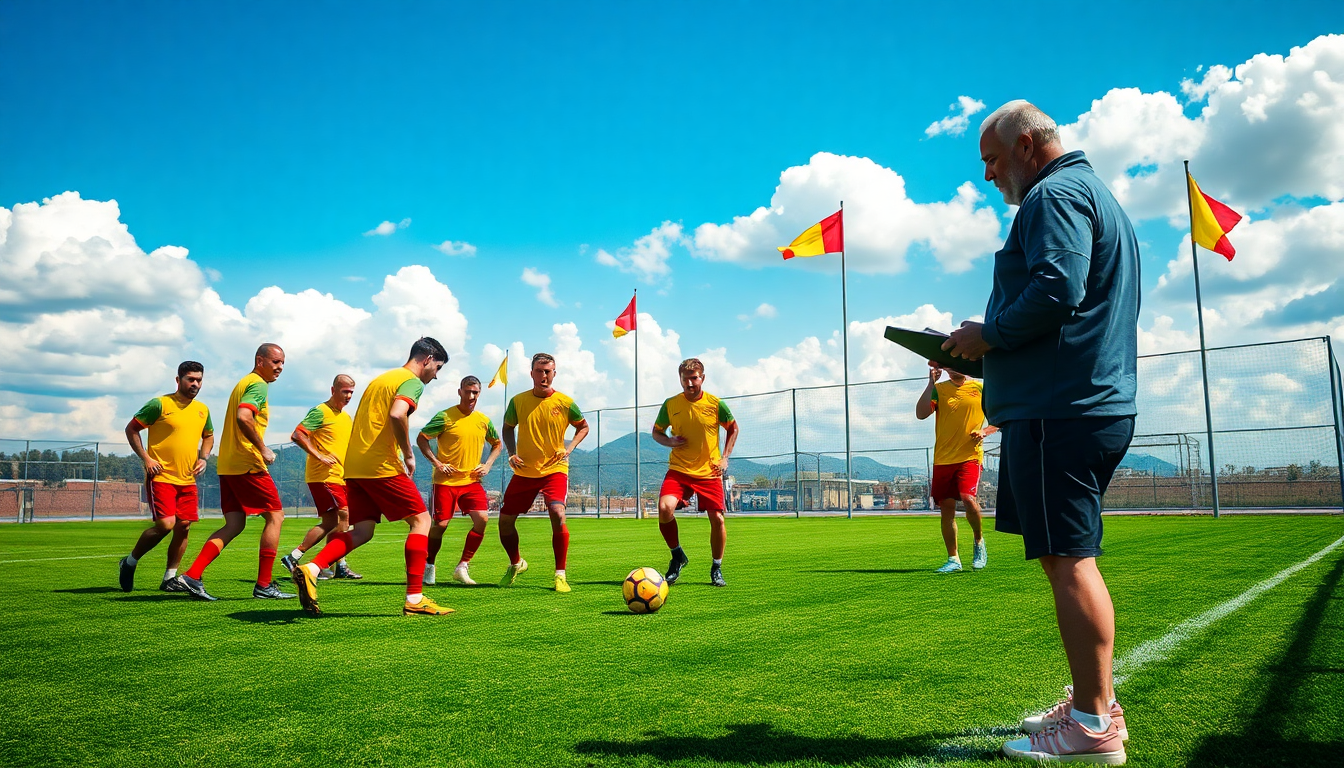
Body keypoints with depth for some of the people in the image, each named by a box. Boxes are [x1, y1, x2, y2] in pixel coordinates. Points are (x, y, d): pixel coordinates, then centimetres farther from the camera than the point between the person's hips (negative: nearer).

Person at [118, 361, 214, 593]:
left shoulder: (202, 410, 10)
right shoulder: (160, 404, -7)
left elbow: (208, 436, 26)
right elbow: (131, 429, -2)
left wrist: (203, 458, 8)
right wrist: (145, 458, -10)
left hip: (187, 479, 6)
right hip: (161, 476, -6)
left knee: (183, 527, 2)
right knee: (165, 525, -14)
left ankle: (169, 579, 14)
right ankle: (129, 563, 10)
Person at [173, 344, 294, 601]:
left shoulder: (243, 383, 22)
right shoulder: (258, 385, -9)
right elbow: (243, 417, -26)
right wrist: (263, 449, -19)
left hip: (227, 465, 9)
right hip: (248, 464, -9)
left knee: (234, 525, 8)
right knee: (275, 516, 0)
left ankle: (191, 576, -2)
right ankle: (263, 585, 1)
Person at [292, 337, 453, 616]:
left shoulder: (380, 379, 24)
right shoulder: (412, 382, -4)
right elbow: (397, 415, -24)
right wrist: (408, 455, -13)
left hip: (354, 466, 8)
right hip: (381, 466, -8)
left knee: (361, 531, 11)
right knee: (421, 521, 0)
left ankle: (311, 569, -9)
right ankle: (415, 599, -3)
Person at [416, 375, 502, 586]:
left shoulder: (483, 420, 6)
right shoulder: (445, 417, -7)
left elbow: (496, 444, 21)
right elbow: (421, 438, -2)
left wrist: (487, 465, 5)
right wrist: (437, 463, -11)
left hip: (471, 481, 4)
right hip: (446, 481, -3)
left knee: (481, 519, -13)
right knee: (441, 524, -3)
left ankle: (463, 567, 1)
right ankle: (428, 566, 22)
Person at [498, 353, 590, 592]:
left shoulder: (565, 402, -6)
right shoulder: (518, 401, -2)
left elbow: (583, 427, 10)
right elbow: (508, 428, 14)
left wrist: (569, 449, -6)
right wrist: (511, 453, -2)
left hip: (554, 469, -3)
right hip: (524, 471, 3)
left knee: (557, 514, -25)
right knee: (505, 520, 5)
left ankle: (560, 575, -10)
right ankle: (515, 564, 34)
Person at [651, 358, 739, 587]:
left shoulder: (716, 404, -4)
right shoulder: (670, 404, -2)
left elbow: (733, 429, 12)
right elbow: (656, 432, 12)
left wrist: (725, 457, 2)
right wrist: (669, 441, -10)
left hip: (709, 473, 0)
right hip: (678, 470, 0)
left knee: (717, 519, -3)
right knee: (665, 508, -23)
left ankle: (717, 568, 21)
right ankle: (677, 555, 3)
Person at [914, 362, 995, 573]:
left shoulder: (980, 388, 5)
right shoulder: (939, 389, 7)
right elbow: (921, 414, -8)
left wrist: (984, 431, -7)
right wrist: (931, 383, -10)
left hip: (970, 455, -2)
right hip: (943, 458, 2)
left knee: (968, 498, -22)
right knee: (947, 508, 3)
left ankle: (979, 540, 6)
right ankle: (953, 559, 15)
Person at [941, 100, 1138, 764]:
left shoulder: (1054, 196, -7)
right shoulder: (1092, 193, 27)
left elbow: (1055, 291, -23)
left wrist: (990, 335, -8)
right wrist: (992, 345, 20)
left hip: (1059, 408, -11)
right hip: (1096, 403, 11)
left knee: (1068, 559, -8)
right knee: (1065, 556, 15)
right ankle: (1094, 703, 22)